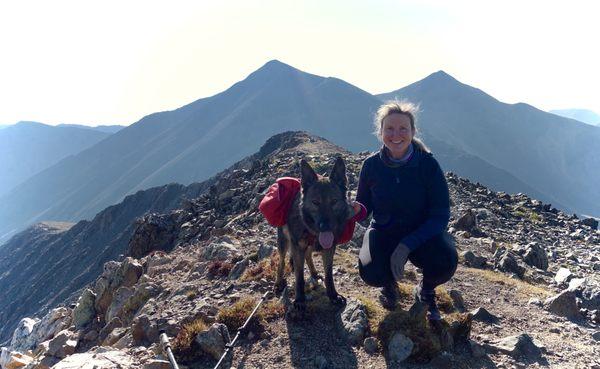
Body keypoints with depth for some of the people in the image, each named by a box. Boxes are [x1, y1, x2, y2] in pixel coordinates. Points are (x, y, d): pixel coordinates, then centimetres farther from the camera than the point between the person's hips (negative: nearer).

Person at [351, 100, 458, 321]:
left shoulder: (428, 165, -16)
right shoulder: (372, 165, -10)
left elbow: (440, 215, -17)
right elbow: (365, 203, 2)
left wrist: (406, 246, -28)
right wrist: (358, 209, -25)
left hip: (423, 232, -1)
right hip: (384, 232, 1)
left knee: (445, 263, -31)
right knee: (371, 273, -28)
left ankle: (425, 291, 8)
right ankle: (389, 285, 13)